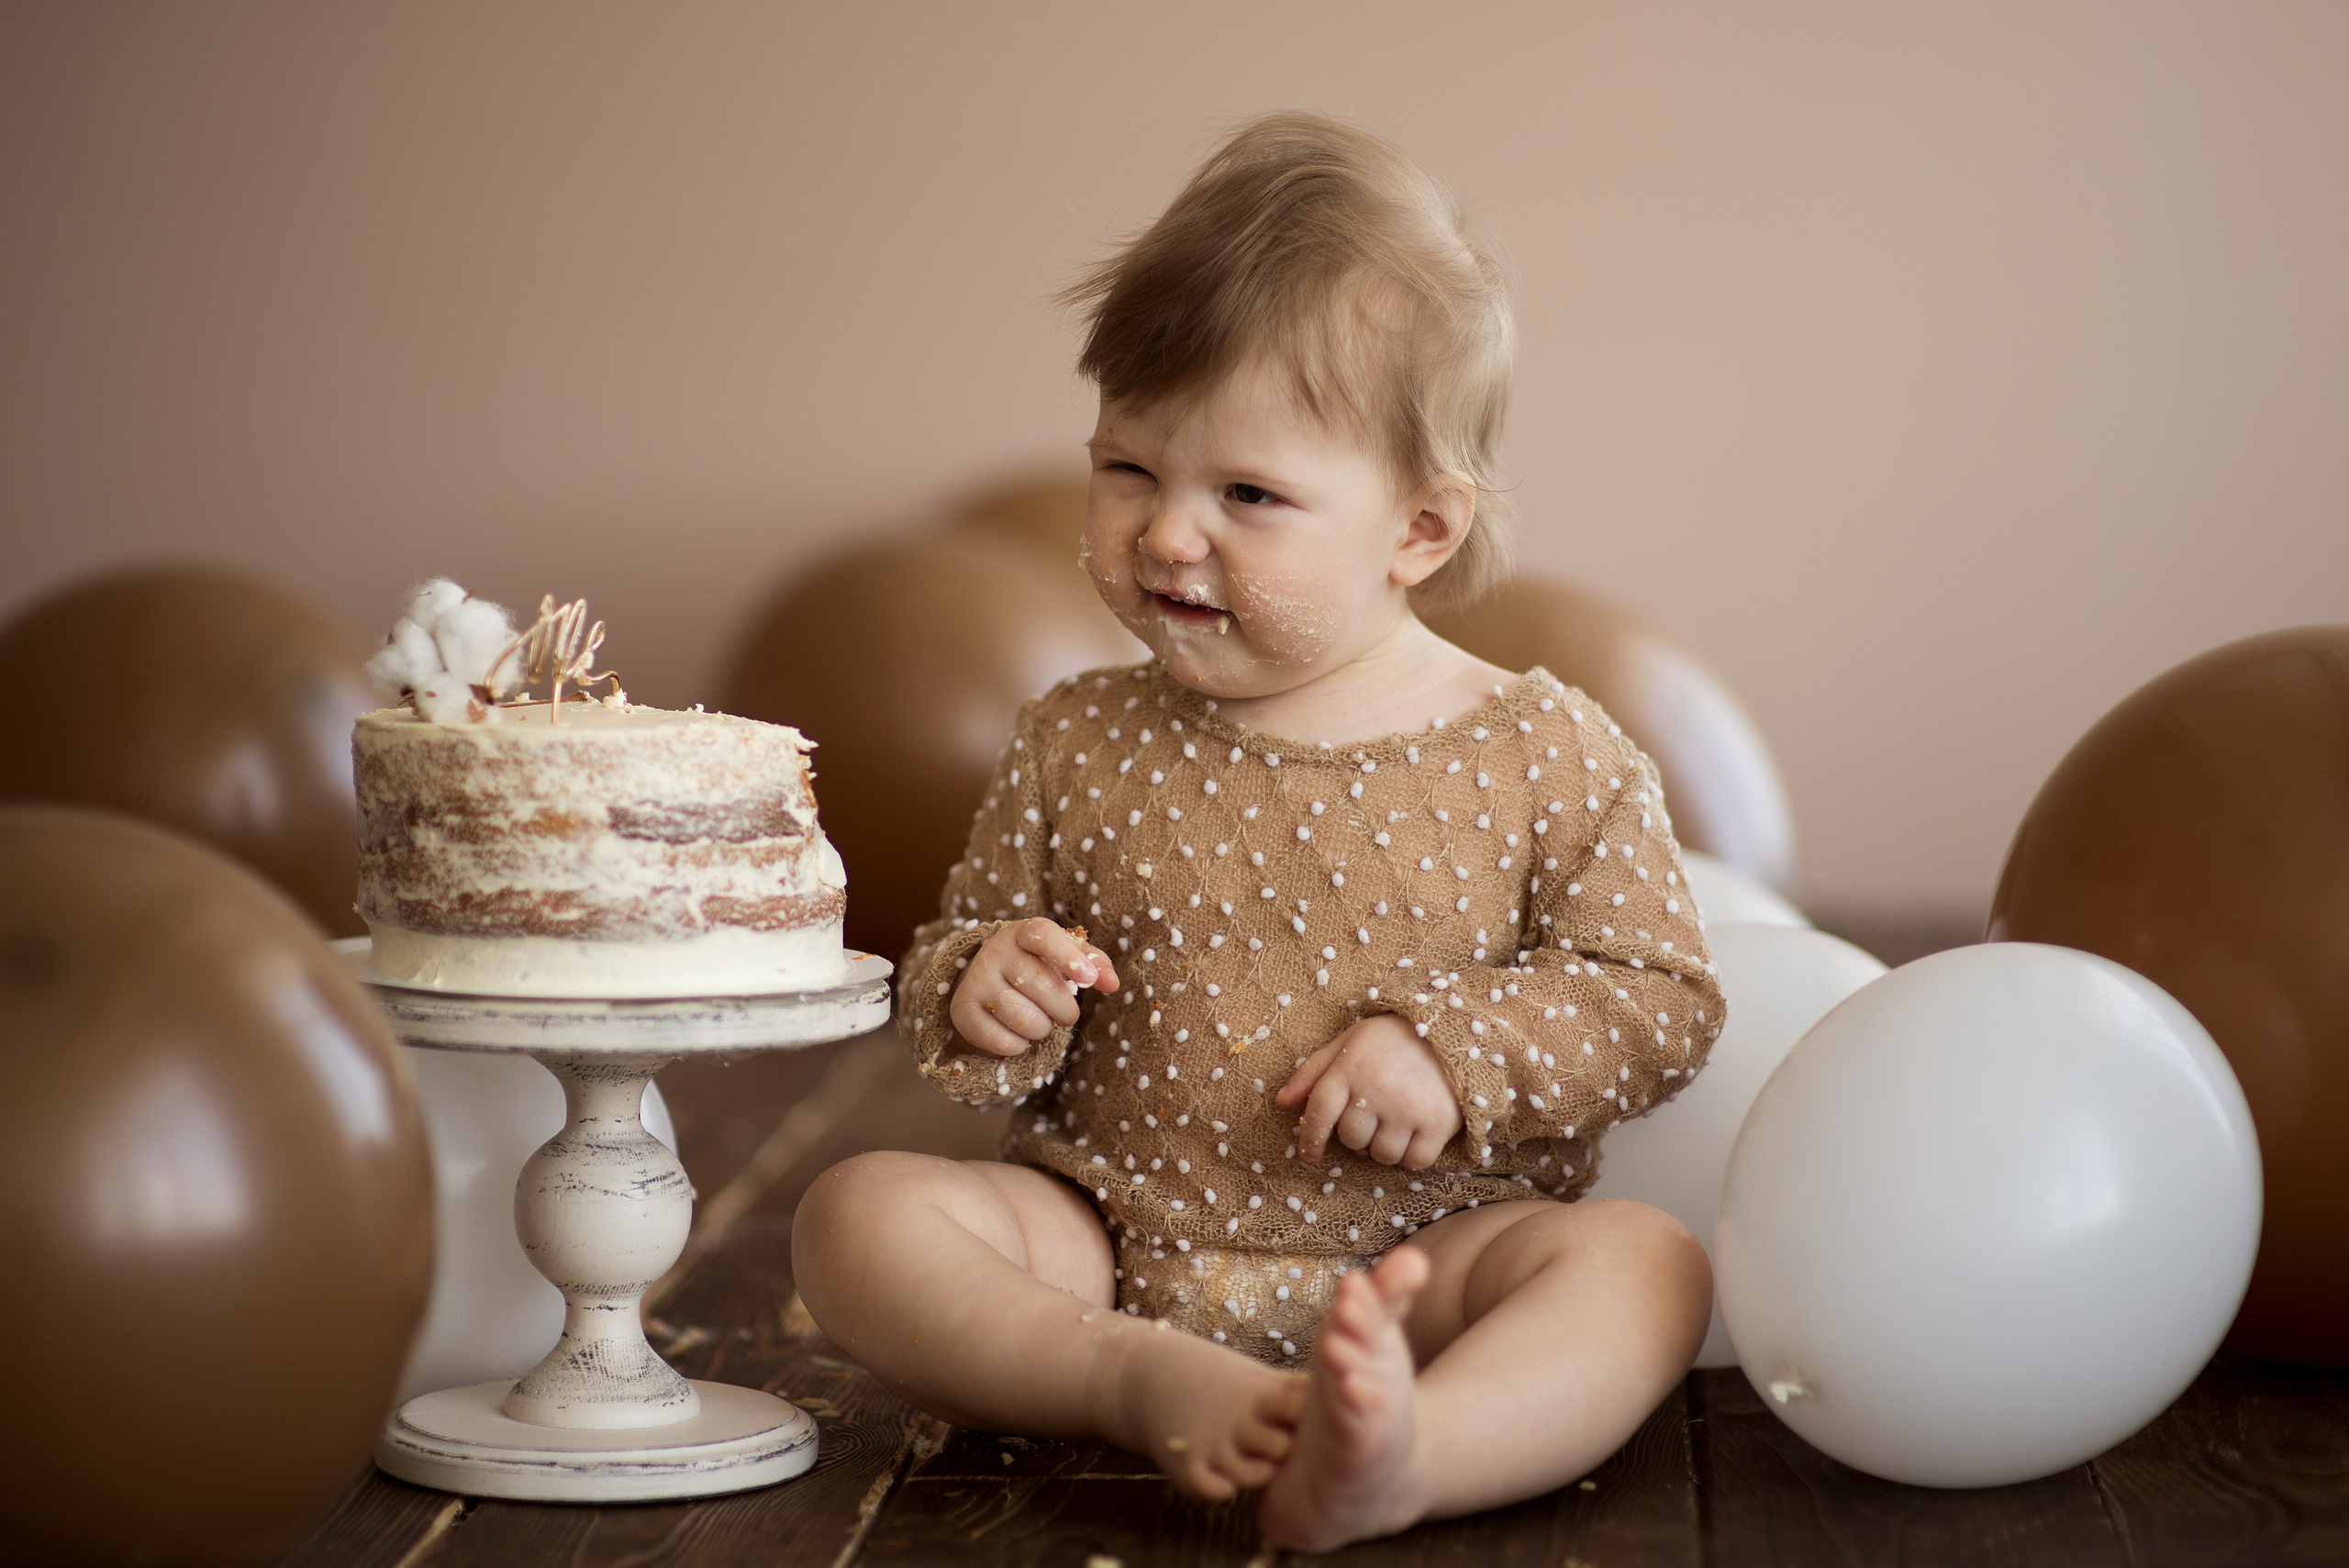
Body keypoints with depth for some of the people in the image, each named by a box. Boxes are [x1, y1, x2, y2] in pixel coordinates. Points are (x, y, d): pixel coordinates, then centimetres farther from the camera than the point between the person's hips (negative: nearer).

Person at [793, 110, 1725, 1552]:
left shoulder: (1548, 758, -4)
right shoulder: (1079, 749, 3)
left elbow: (1660, 998, -1)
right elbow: (952, 971, 13)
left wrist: (1453, 1054, -17)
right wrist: (981, 1003, -12)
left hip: (1415, 1254, -1)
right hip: (1111, 1245, 2)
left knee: (1645, 1261, -29)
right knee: (861, 1214, -20)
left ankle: (1402, 1456, -54)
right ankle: (1137, 1383, -34)